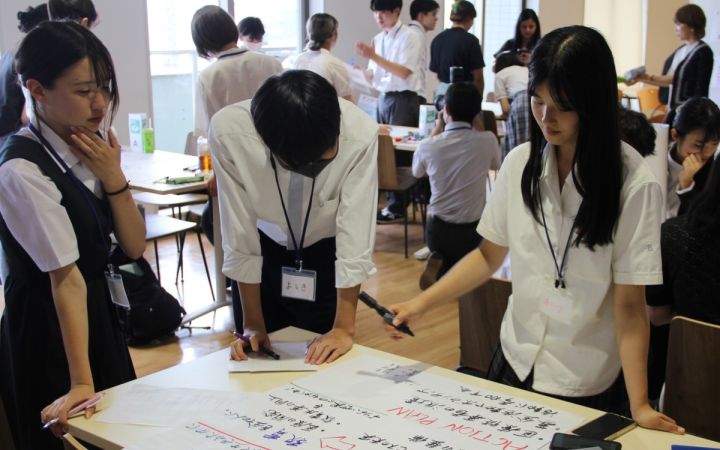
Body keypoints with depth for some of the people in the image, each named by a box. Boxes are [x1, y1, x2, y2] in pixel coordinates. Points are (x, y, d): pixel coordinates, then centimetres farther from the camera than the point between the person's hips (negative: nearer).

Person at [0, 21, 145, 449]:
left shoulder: (88, 149, 0)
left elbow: (135, 246, 0)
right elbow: (66, 278, -27)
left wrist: (113, 177, -14)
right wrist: (80, 381, -28)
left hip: (99, 316, 8)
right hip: (47, 329, -7)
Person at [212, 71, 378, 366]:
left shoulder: (359, 134, -33)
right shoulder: (228, 131, -32)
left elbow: (355, 234, -26)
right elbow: (239, 234, -23)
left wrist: (344, 327, -22)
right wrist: (253, 323, -15)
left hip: (326, 251, 0)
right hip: (265, 248, 1)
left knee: (325, 363, 7)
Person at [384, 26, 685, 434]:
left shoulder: (634, 184, -18)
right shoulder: (520, 163, -5)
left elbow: (630, 305, -17)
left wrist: (639, 406, -24)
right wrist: (421, 304, -5)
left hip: (588, 387, -4)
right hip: (516, 362, 4)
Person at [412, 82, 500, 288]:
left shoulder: (428, 146, -12)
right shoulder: (488, 141, -14)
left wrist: (438, 129, 14)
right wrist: (475, 125, 16)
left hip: (437, 230, 1)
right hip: (473, 230, -1)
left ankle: (440, 263, -2)